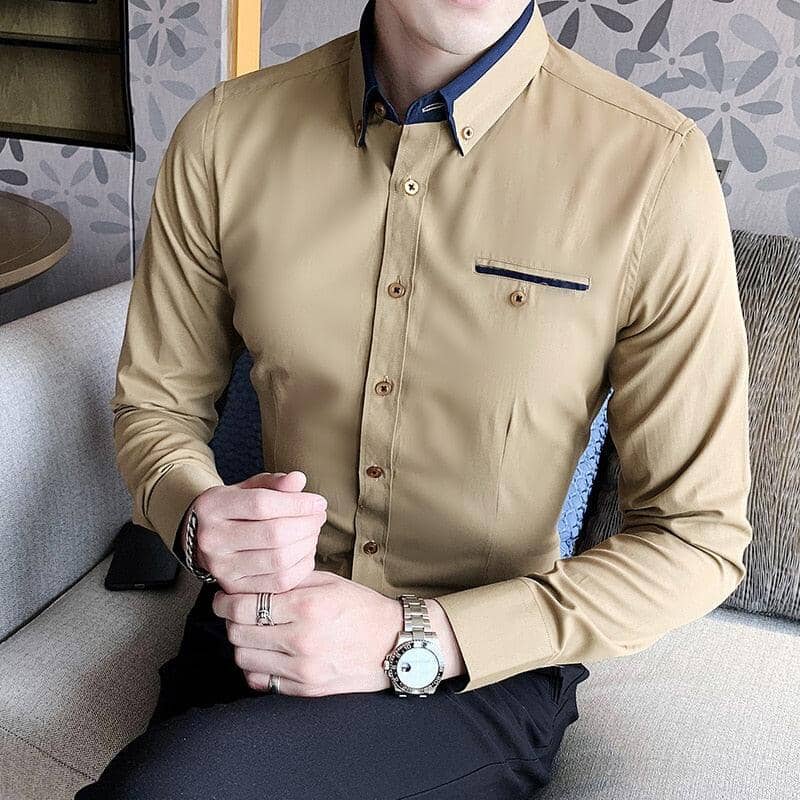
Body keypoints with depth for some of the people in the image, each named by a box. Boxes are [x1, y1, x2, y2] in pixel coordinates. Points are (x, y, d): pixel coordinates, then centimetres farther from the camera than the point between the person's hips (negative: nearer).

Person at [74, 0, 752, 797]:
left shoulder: (656, 170, -16)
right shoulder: (224, 132, -5)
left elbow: (699, 536, -11)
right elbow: (155, 402, 7)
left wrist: (412, 641, -19)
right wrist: (196, 518, -16)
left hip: (488, 667, -2)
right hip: (261, 619, 3)